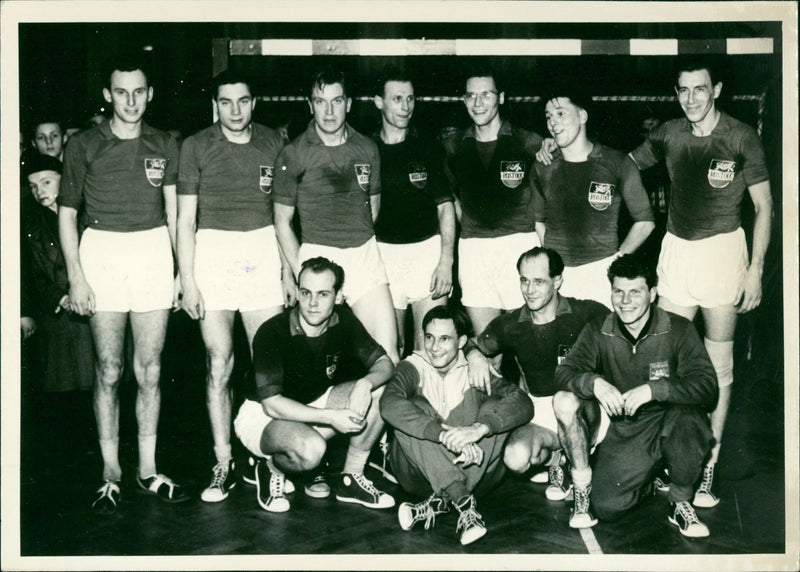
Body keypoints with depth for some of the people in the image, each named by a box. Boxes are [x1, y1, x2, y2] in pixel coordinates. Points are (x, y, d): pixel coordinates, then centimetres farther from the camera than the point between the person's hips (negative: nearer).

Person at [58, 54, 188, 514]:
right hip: (102, 252, -2)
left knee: (150, 370, 5)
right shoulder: (84, 146, 3)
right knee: (109, 371, 1)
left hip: (153, 252, 2)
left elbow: (174, 213, 12)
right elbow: (67, 214, 5)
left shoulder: (164, 146, 10)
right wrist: (76, 275, -3)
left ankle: (147, 470, 17)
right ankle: (111, 473, 13)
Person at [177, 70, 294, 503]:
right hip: (213, 252, -1)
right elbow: (186, 219, 3)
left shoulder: (272, 144, 8)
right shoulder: (196, 147, 3)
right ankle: (223, 464, 10)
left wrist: (289, 270, 7)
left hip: (263, 252, 1)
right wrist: (187, 280, -4)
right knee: (219, 366, 0)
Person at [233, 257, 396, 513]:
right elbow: (271, 403, -26)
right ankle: (271, 467, -1)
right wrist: (330, 417, -32)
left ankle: (350, 479, -2)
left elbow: (385, 363, -5)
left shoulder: (343, 321, -8)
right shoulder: (272, 333, -24)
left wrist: (365, 384, -29)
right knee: (311, 448, -38)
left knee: (381, 391, -16)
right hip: (262, 416, -6)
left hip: (315, 404, 6)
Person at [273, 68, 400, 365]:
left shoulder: (368, 148, 8)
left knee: (388, 356, -4)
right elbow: (282, 222, 3)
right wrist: (299, 274, -4)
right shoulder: (293, 155, -1)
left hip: (365, 254, 3)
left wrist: (368, 250, 11)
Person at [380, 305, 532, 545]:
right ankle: (463, 503, -35)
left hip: (470, 469, 1)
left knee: (494, 408, -18)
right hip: (418, 475, -1)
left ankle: (440, 501, -29)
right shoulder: (414, 367, -4)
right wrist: (444, 435, -39)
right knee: (413, 409, -24)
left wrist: (479, 429, -36)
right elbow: (389, 403, -27)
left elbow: (523, 404, -18)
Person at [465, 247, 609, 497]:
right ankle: (554, 457, 7)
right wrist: (475, 357, -10)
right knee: (516, 459, -28)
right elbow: (471, 347, 15)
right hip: (539, 413, 2)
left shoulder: (586, 314, -7)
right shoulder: (510, 325, 3)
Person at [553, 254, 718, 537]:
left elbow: (707, 386, -20)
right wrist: (594, 382, -32)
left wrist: (653, 389, -35)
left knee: (687, 417, -35)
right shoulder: (597, 332, -2)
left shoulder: (679, 329, -10)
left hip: (669, 423, 0)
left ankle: (681, 503, -9)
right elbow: (564, 372, -10)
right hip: (625, 430, 1)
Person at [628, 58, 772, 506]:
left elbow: (764, 205, -1)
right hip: (677, 249, 3)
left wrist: (756, 268, -7)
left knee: (718, 367, 2)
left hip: (722, 250, -3)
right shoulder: (669, 134, 5)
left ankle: (708, 466, 11)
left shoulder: (741, 137, -4)